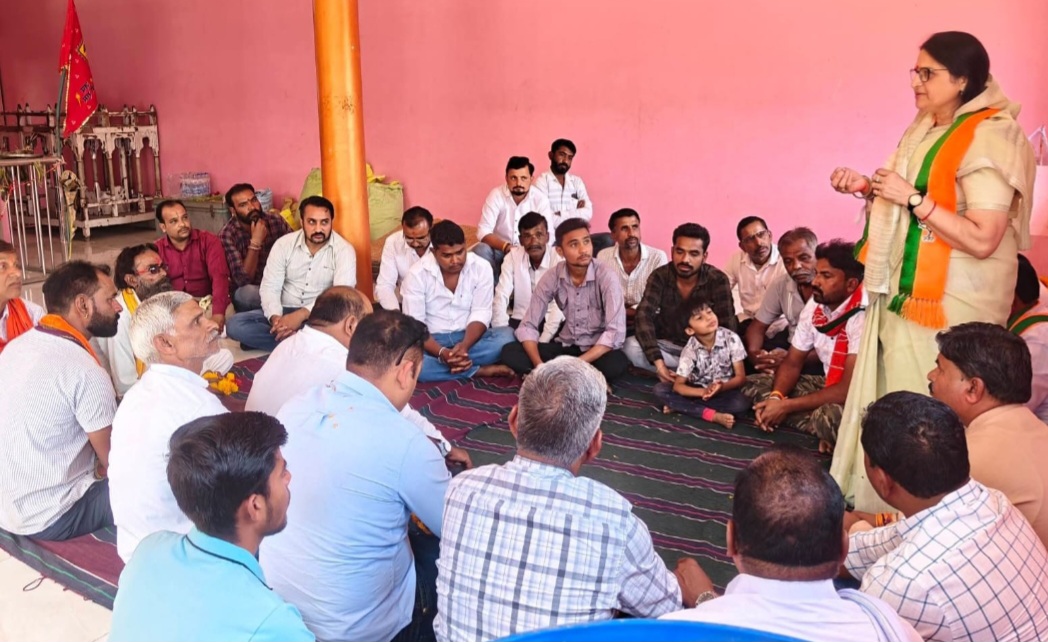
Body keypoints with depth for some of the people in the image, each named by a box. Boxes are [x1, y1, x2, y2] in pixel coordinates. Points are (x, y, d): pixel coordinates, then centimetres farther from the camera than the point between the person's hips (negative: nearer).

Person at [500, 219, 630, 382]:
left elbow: (615, 332, -24)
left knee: (616, 364, -38)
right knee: (509, 352, -17)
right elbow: (528, 326, -8)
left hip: (598, 350, -4)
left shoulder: (606, 276, -17)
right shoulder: (551, 277, -8)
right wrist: (540, 366, -26)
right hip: (565, 346, 4)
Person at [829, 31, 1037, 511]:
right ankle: (878, 504, 26)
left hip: (947, 304, -8)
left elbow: (982, 239, -22)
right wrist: (867, 188, 3)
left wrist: (912, 197, -22)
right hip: (905, 293, 8)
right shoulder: (927, 129, 10)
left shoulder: (989, 140, -15)